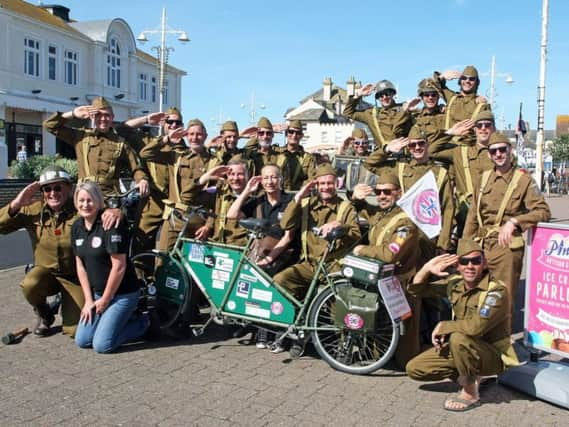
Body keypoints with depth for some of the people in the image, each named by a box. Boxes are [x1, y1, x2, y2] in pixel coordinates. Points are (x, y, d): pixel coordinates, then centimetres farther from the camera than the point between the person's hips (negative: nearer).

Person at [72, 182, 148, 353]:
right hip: (97, 293, 7)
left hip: (122, 294, -7)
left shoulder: (111, 224, -19)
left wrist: (105, 299, -11)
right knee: (82, 341, 2)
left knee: (102, 345, -12)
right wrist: (89, 299, 3)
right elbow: (80, 265, 8)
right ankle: (122, 319, 20)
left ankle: (141, 324, 9)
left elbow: (119, 266, -20)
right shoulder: (77, 227, 4)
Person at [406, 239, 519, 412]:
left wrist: (442, 326, -21)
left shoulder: (497, 291, -22)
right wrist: (427, 269, -15)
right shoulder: (455, 283, -2)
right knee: (414, 369, 0)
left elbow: (475, 327, -37)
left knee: (458, 338, -37)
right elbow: (417, 289, 6)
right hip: (462, 349, 7)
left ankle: (471, 394, -13)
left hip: (493, 355, -7)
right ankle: (470, 376, 13)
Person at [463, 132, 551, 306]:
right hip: (482, 247, 4)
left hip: (507, 247, -4)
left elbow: (544, 212, -8)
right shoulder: (484, 178, 10)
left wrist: (514, 221, -20)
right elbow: (473, 215, 14)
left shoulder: (523, 180, -3)